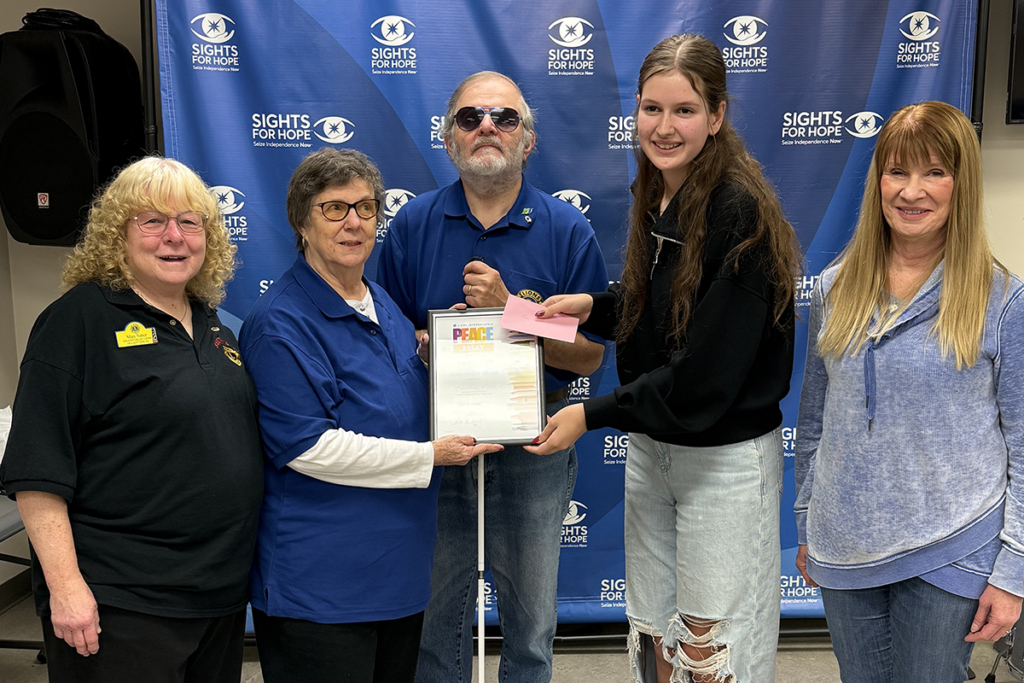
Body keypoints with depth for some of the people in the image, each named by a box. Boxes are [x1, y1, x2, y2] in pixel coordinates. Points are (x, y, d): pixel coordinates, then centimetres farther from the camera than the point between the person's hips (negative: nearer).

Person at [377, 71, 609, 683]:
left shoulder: (567, 230, -4)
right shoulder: (413, 225, 0)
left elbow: (589, 355, -6)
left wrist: (507, 312, -18)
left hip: (533, 448, -1)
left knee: (531, 621, 14)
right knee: (436, 616, 14)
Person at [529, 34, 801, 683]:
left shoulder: (740, 212, -21)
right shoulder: (656, 197, 4)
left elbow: (705, 374, -24)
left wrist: (593, 414, -18)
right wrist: (593, 305, 0)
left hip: (725, 458, -7)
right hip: (650, 446, 8)